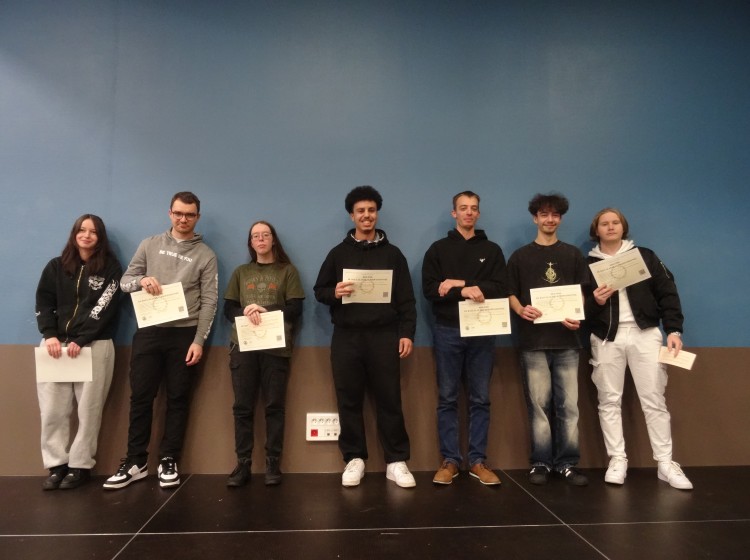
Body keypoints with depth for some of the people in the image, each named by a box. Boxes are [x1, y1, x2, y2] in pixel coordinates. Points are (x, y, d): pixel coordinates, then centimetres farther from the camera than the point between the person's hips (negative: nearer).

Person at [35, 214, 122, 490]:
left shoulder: (110, 268, 3)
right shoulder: (56, 266, 12)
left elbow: (105, 309, -6)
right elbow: (43, 303, 7)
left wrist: (80, 340, -15)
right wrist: (50, 336, -9)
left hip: (94, 346, -3)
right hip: (56, 344, 3)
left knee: (88, 409, -1)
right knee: (52, 410, 1)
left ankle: (80, 466, 9)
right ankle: (56, 465, 12)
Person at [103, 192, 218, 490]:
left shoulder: (205, 255, 2)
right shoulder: (150, 245, 9)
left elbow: (209, 301, -3)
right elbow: (125, 280, 9)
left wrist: (199, 340, -10)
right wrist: (141, 280, -15)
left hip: (184, 334, -1)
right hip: (148, 331, 2)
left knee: (177, 399, 6)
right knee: (141, 397, 5)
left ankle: (168, 461, 17)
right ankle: (135, 462, 18)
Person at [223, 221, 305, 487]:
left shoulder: (287, 271, 8)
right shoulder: (241, 272, 17)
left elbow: (296, 310, 0)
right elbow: (228, 309, 10)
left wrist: (264, 311, -12)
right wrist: (246, 313, -11)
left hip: (276, 346, -2)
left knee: (274, 406, -1)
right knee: (243, 407, 1)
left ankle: (273, 464, 6)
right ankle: (243, 465, 7)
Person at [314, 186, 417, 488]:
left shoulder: (392, 253, 8)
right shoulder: (338, 253, 9)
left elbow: (406, 299, 5)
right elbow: (319, 290, 9)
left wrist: (407, 333, -3)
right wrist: (334, 293, -13)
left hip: (383, 336, -1)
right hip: (346, 337, 1)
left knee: (389, 400, 2)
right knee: (349, 401, 6)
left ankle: (397, 461, 12)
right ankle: (354, 459, 19)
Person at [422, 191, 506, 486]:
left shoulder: (492, 250, 10)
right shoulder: (438, 249, 7)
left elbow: (498, 289, -4)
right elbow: (429, 289, -6)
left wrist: (459, 283, -12)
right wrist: (466, 291, -17)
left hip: (481, 331, 1)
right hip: (448, 331, -1)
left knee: (480, 399, 5)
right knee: (447, 398, 4)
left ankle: (478, 461, 15)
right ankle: (449, 460, 13)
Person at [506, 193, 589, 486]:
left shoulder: (573, 254, 12)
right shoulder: (520, 256, 8)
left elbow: (582, 292, 10)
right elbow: (510, 294, 6)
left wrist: (577, 317, -9)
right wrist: (521, 310, -15)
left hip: (566, 339, 1)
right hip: (533, 341, -1)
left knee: (568, 404, 3)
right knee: (539, 404, 2)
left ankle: (567, 463, 13)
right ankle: (540, 462, 12)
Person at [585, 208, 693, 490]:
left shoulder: (644, 255, 7)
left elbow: (667, 293, 3)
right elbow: (581, 307, 4)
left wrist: (673, 329, -6)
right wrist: (596, 301, -18)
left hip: (644, 334, 0)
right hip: (606, 337, 1)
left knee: (654, 399, 2)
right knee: (609, 401, 3)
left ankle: (666, 463, 10)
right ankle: (617, 460, 11)